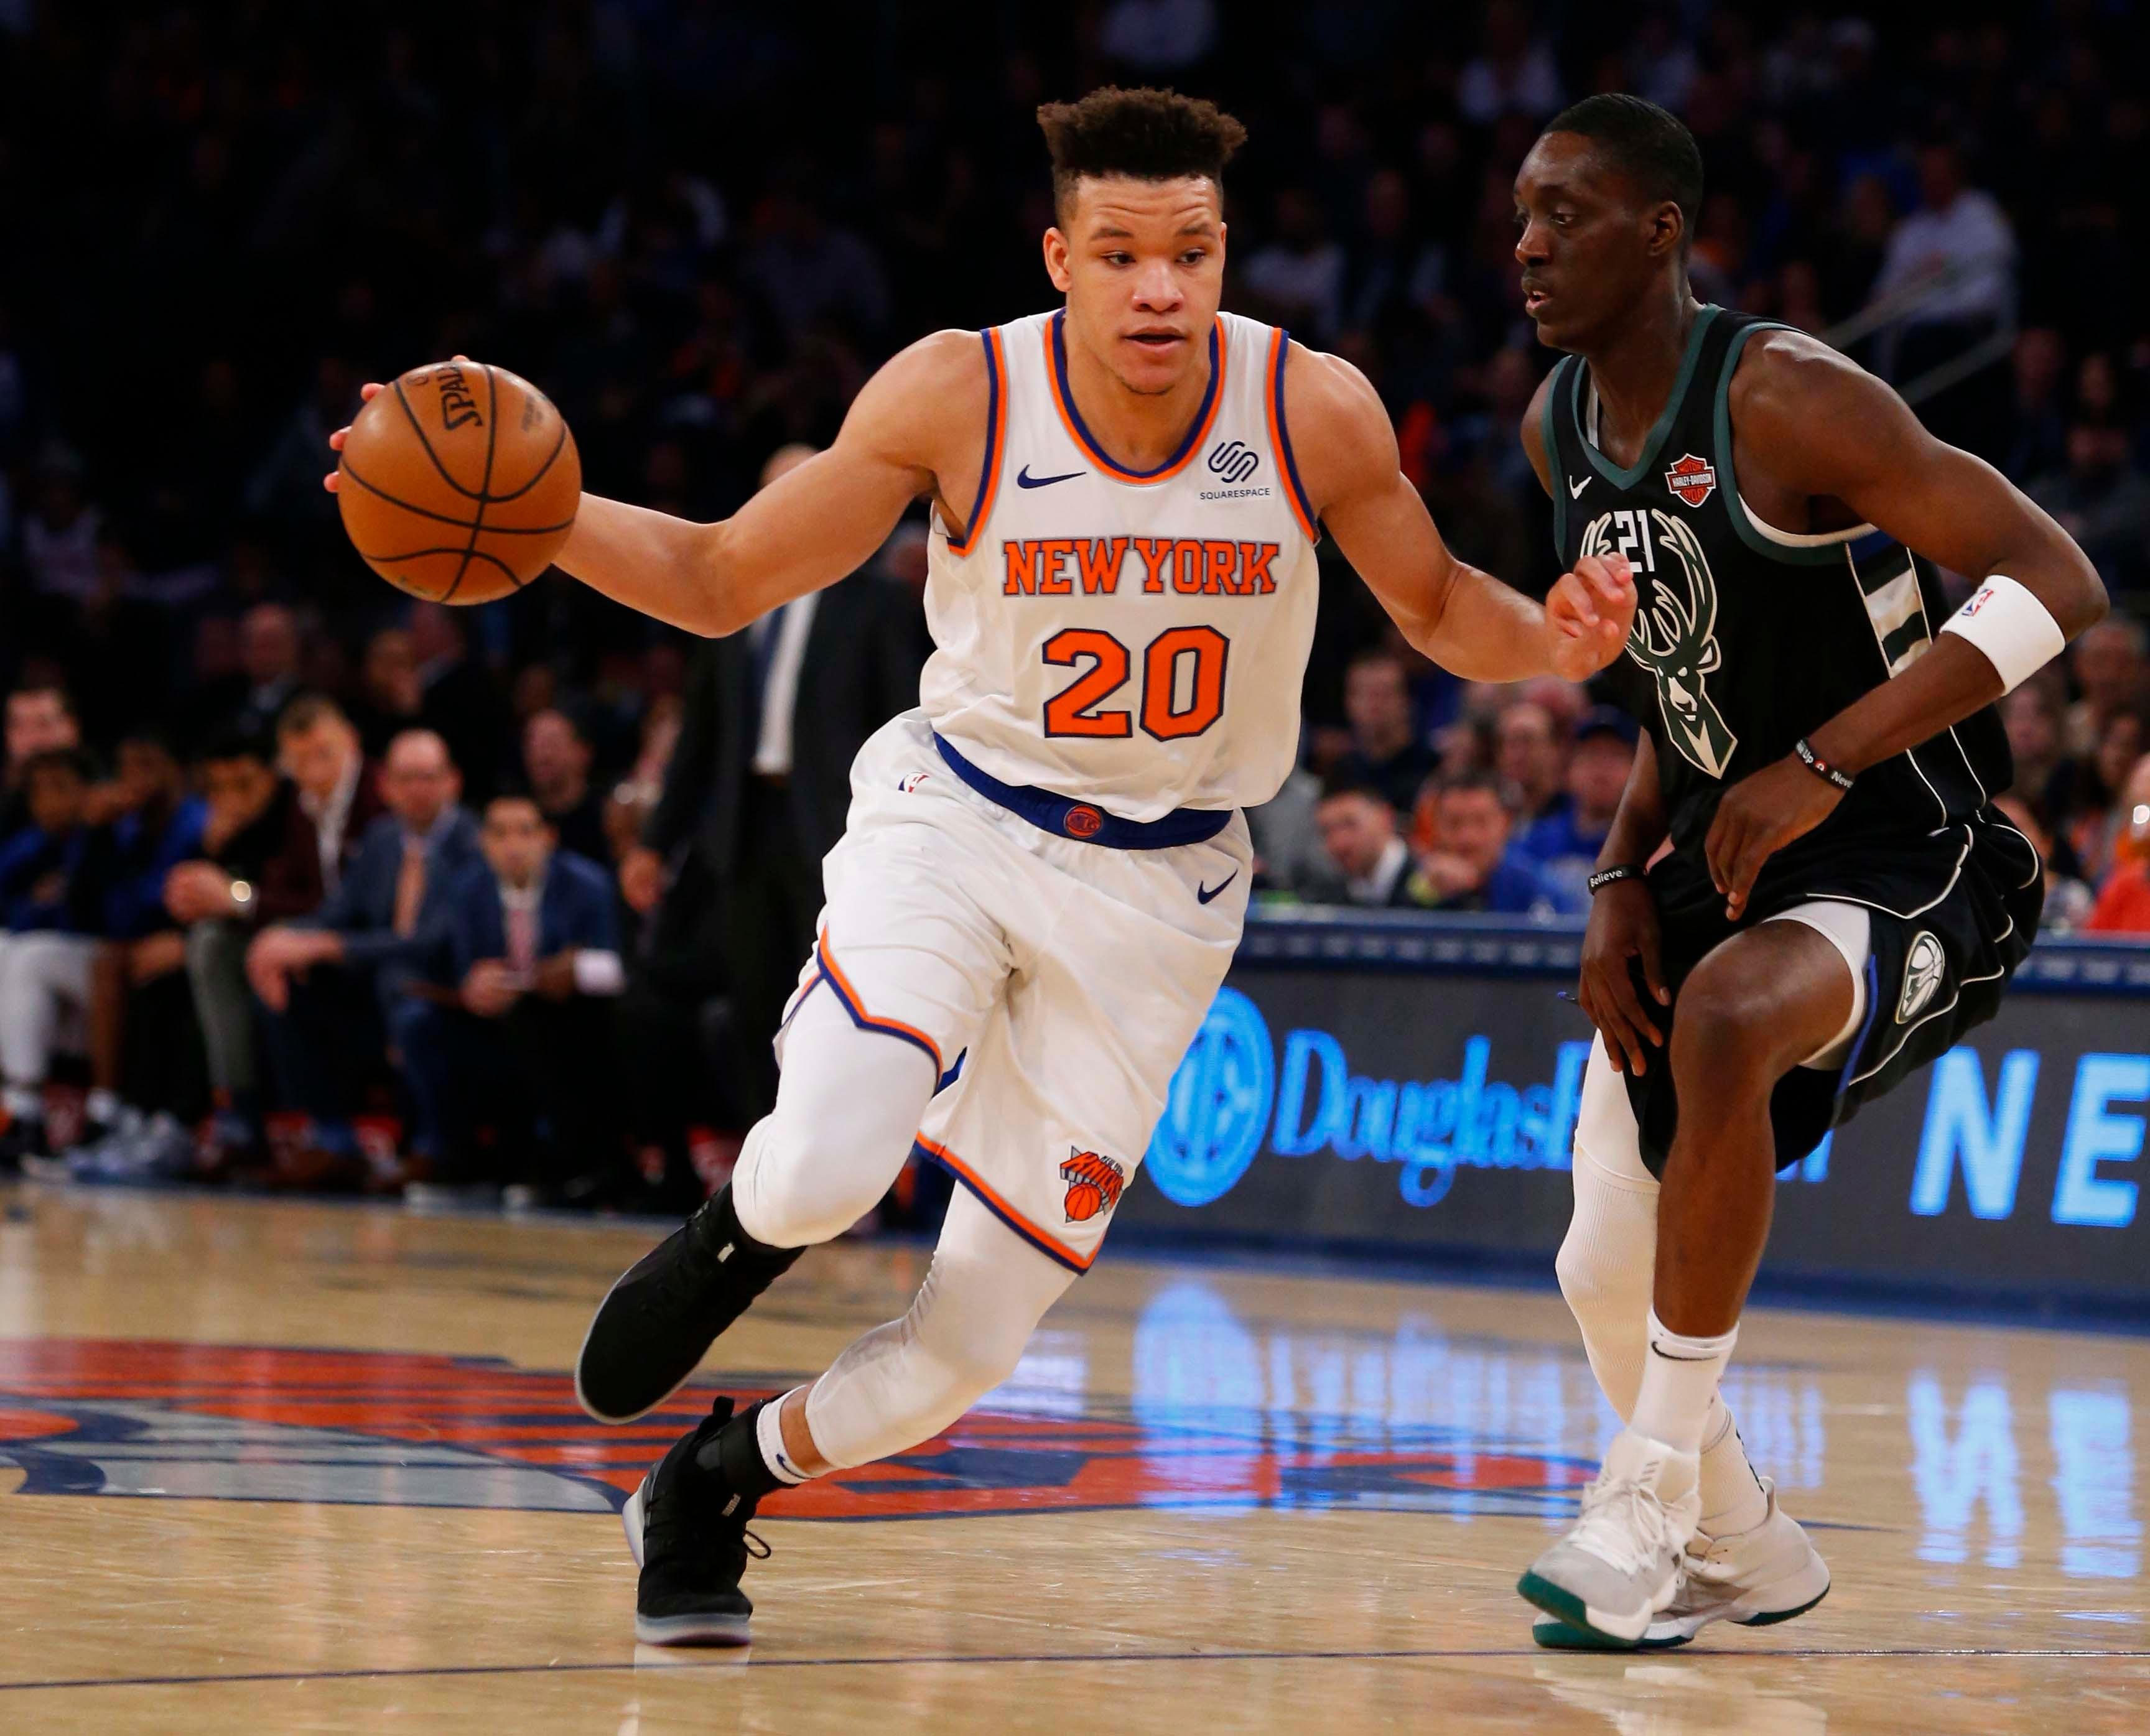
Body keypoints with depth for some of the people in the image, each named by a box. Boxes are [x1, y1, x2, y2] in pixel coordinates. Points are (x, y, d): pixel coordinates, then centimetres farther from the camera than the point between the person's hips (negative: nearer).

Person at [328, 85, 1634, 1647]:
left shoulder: (1315, 412, -13)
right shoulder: (959, 395, -16)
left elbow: (1437, 605, 4)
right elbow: (724, 580, -7)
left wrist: (1550, 642, -19)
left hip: (1155, 888, 1)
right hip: (956, 818, -1)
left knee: (976, 1340, -1)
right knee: (828, 1171, -30)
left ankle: (709, 1491, 28)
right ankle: (737, 1234, 9)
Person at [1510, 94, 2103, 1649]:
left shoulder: (1787, 398, -20)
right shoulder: (1562, 431, 5)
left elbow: (2054, 584, -23)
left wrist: (1820, 766, -27)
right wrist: (1622, 881, 2)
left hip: (1906, 875, -8)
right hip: (1717, 876, 8)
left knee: (1726, 1018, -39)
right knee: (1607, 1272, 5)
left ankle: (1653, 1489, -29)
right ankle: (1741, 1553, 33)